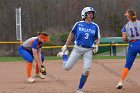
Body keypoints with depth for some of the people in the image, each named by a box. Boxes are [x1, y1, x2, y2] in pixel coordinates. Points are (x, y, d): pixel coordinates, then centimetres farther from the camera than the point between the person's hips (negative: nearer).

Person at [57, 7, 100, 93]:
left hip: (88, 50, 1)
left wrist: (96, 45, -9)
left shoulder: (95, 26, 2)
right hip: (78, 48, -1)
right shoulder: (78, 24, -2)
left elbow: (97, 38, 11)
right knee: (67, 67, -3)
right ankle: (64, 54, 29)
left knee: (86, 71, -9)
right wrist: (66, 46, 10)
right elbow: (72, 34, 8)